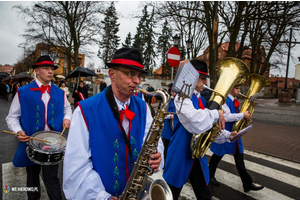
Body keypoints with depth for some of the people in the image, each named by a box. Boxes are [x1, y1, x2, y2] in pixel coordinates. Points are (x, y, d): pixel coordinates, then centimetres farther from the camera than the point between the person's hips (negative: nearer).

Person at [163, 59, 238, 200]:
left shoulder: (202, 100, 11)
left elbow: (206, 126, 15)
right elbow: (194, 120, -35)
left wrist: (227, 136, 2)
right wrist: (216, 114, -21)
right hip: (180, 155, -8)